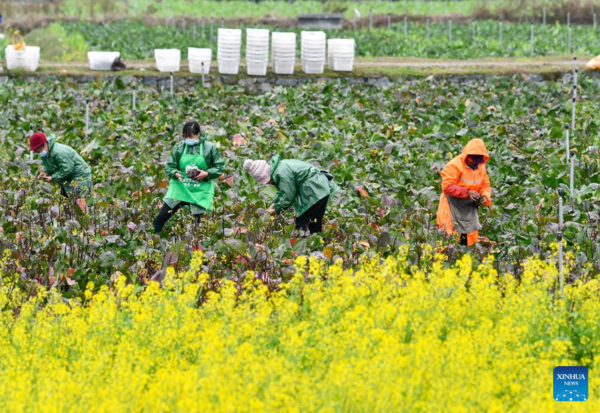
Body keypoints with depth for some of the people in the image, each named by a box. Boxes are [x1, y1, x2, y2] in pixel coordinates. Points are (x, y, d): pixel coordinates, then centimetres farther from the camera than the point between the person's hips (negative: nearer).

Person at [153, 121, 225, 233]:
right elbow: (169, 167, 3)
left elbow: (220, 167, 0)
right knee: (162, 216, -6)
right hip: (180, 188, 1)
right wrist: (175, 173, -19)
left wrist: (207, 174, -16)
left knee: (199, 220, 3)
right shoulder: (179, 147, 1)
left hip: (200, 191, -1)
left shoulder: (209, 147, -4)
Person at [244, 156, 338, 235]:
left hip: (315, 192, -11)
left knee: (301, 222, -10)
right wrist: (274, 204, 5)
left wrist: (276, 209, -4)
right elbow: (282, 191, 19)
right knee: (315, 224, 20)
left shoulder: (282, 173, -21)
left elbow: (288, 196, -17)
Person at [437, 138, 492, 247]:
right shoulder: (455, 165, -17)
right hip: (453, 208, -7)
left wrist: (485, 197, -11)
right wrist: (467, 192, -29)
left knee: (470, 237, 12)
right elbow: (447, 186, -23)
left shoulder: (480, 167, 6)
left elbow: (485, 186, 13)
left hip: (470, 208, 7)